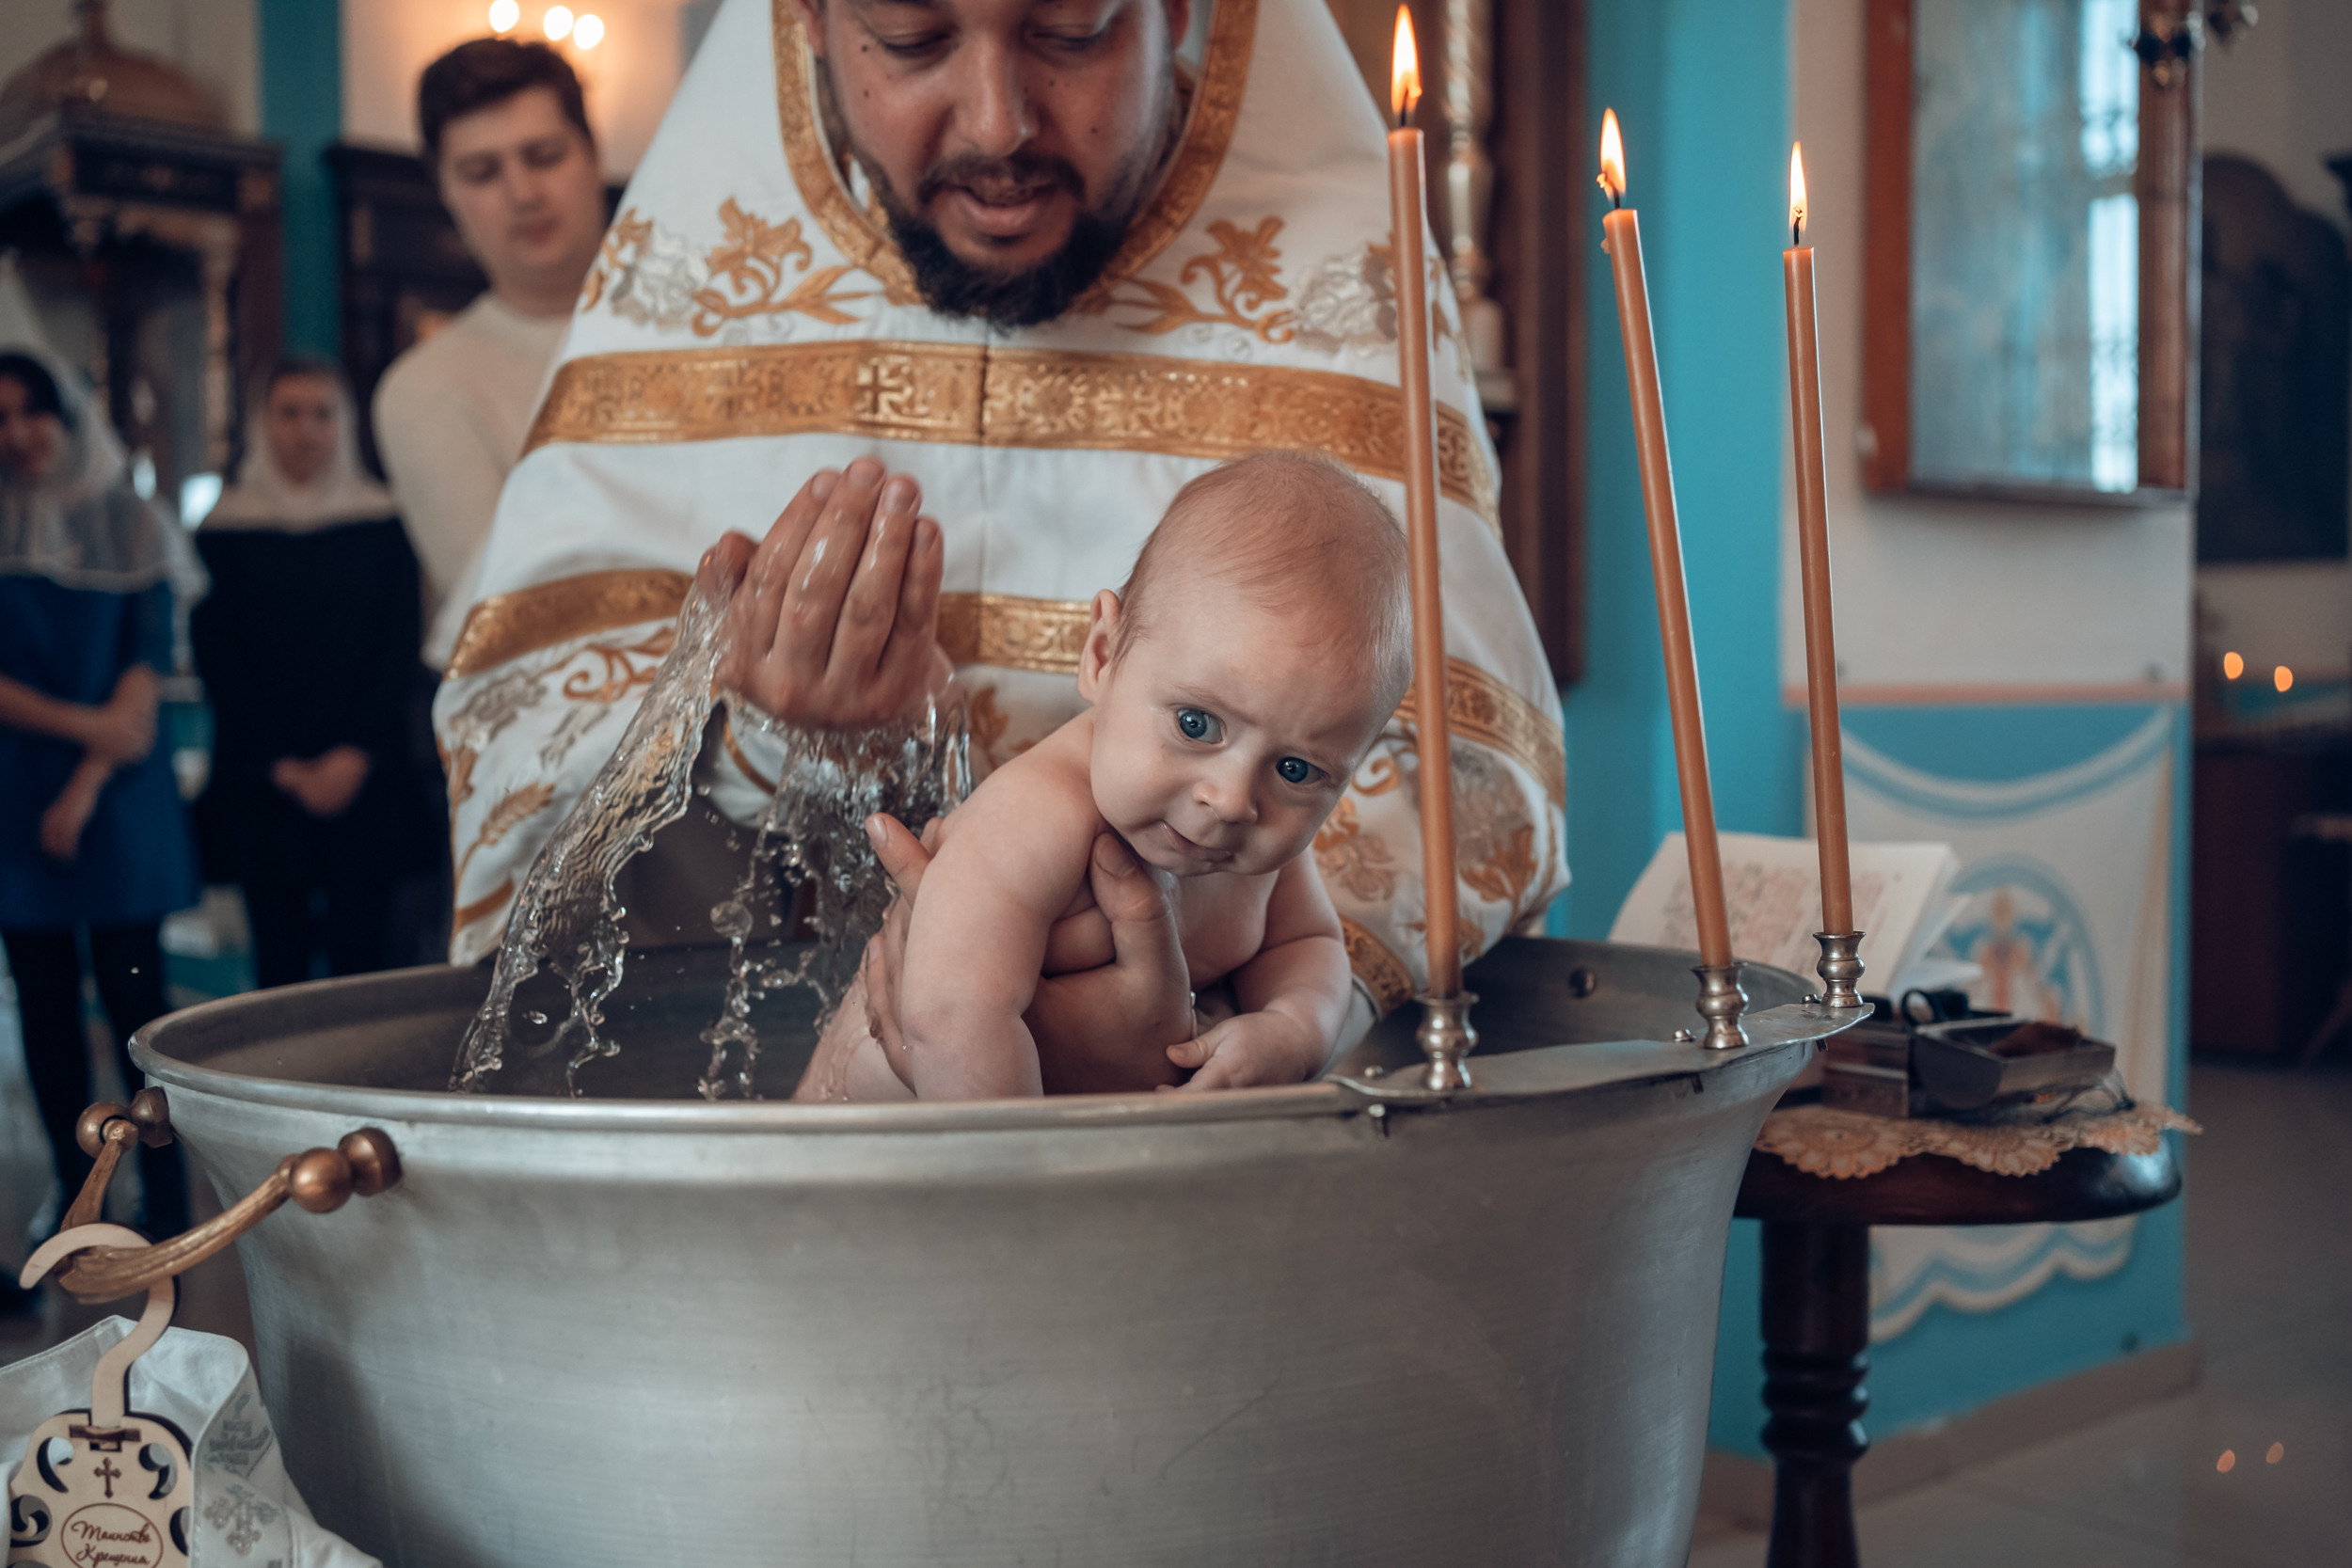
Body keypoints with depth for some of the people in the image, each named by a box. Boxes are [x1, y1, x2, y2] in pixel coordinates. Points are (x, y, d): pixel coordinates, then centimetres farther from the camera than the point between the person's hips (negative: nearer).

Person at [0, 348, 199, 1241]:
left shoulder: (128, 529, 5)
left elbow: (148, 666, -1)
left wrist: (86, 785, -9)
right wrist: (83, 723, -11)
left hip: (118, 797, -1)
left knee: (133, 993, -3)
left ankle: (165, 1194, 4)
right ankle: (76, 1194, 13)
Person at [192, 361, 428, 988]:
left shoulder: (381, 523, 6)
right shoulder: (225, 530, 6)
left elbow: (400, 646, 2)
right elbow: (215, 655, 3)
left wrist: (356, 754, -8)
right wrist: (281, 764, -6)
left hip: (364, 779, 0)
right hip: (264, 787, 0)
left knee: (360, 959, -1)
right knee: (279, 957, 2)